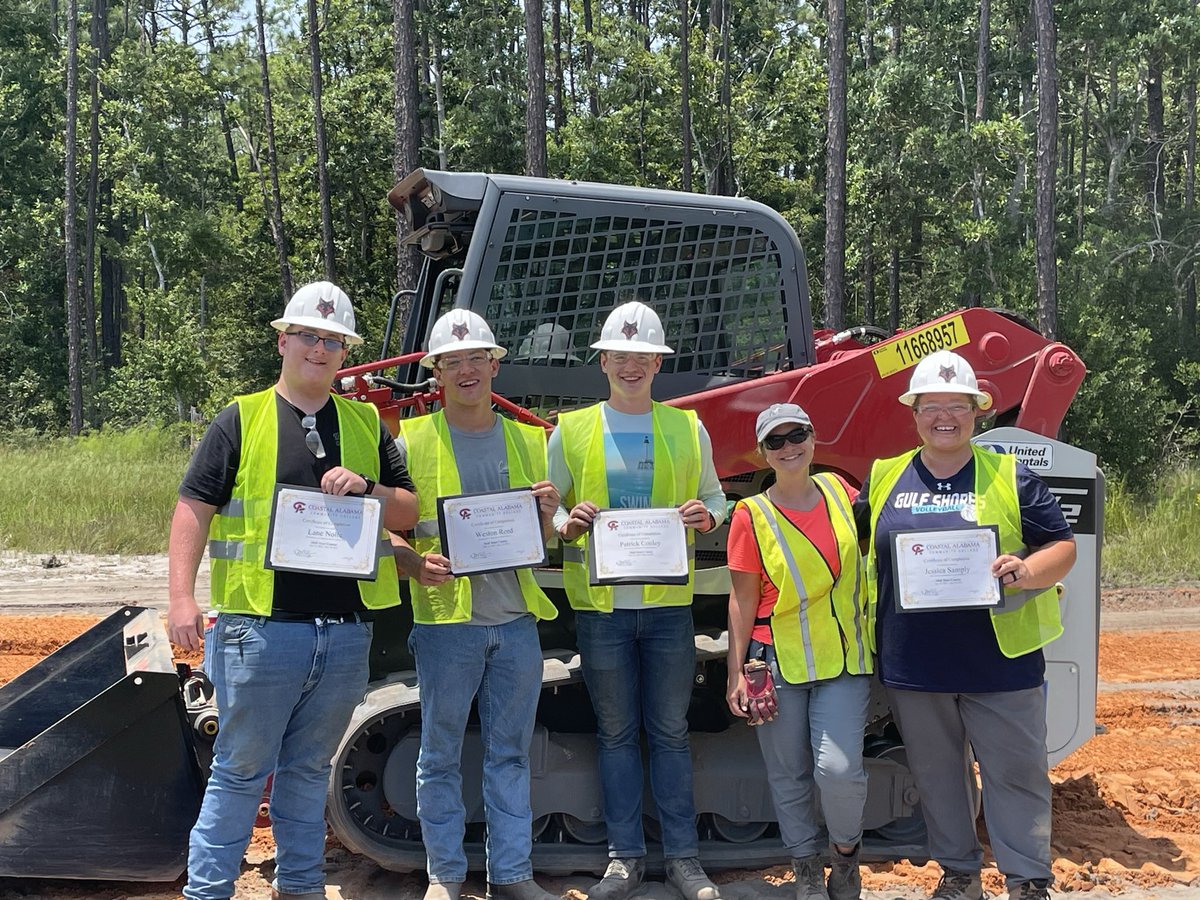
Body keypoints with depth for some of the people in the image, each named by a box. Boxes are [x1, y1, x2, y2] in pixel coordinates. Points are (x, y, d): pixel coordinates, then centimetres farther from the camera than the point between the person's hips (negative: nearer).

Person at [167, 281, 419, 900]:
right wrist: (182, 596, -13)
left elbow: (409, 512, 12)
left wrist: (365, 488, -9)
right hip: (262, 626, -3)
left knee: (309, 768, 16)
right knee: (241, 769, 4)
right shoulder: (242, 419, 2)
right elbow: (194, 508, -3)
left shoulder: (366, 424, 12)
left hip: (346, 632, 4)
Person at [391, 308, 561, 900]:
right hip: (446, 620, -3)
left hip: (517, 621, 3)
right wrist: (418, 564, -21)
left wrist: (548, 513, -7)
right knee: (441, 755, 6)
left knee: (510, 753, 10)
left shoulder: (528, 441, 11)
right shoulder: (413, 441, 1)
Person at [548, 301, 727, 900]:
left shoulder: (687, 429, 7)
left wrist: (706, 514, -10)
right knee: (616, 733, 9)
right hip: (600, 604, 0)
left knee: (670, 731, 7)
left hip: (668, 603, 0)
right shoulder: (571, 431, 4)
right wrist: (566, 524, -15)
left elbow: (715, 495, 13)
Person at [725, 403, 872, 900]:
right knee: (789, 775, 7)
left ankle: (846, 850, 17)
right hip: (779, 659, -1)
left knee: (839, 768, -11)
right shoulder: (751, 516, -5)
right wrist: (736, 671, -6)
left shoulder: (839, 490, 2)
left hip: (844, 656, 1)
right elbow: (743, 599, -2)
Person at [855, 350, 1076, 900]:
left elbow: (1063, 546, 0)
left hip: (999, 663, -3)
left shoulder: (1009, 477, -1)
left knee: (1015, 774, 3)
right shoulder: (885, 478, 7)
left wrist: (1027, 570, -20)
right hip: (912, 666, 3)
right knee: (937, 773, 14)